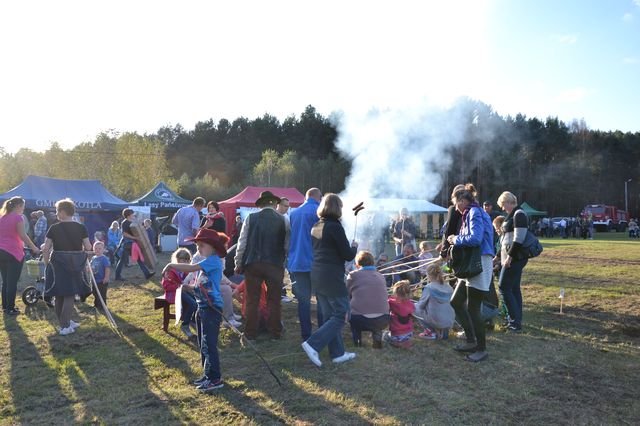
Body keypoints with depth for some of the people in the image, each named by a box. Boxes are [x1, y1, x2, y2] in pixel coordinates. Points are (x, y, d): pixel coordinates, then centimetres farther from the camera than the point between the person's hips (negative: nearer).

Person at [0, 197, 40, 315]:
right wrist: (34, 248, -7)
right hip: (14, 252, -7)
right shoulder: (17, 217, -10)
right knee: (12, 282, -1)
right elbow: (23, 235, -14)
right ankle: (10, 308, 3)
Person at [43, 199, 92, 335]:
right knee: (70, 294, 5)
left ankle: (65, 321, 25)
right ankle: (65, 326, -2)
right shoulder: (81, 227, -4)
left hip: (58, 263, 0)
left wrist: (47, 264, 8)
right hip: (75, 263, 0)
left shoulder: (54, 228, -5)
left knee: (59, 294, 14)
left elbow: (46, 249, -5)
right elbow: (88, 248, -3)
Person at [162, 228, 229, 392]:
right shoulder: (207, 262, 16)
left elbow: (191, 268, -25)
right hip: (203, 307, 10)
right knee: (204, 344, 16)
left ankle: (215, 379, 0)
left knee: (209, 344, -7)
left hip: (212, 308, -10)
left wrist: (172, 265, -17)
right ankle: (208, 375, 27)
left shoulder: (213, 260, -15)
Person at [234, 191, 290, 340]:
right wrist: (283, 264, 11)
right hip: (275, 265, 0)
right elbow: (287, 246, -1)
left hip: (253, 263, 0)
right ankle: (275, 332, 18)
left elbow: (242, 243, -2)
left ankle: (251, 333, 14)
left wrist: (239, 263, 6)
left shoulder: (251, 218, -2)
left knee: (252, 300, 9)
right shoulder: (283, 220, -2)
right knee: (274, 300, 11)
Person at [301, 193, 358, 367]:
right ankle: (313, 344, -9)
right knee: (341, 315, 0)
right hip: (332, 277, -9)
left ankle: (337, 353, 19)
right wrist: (354, 247, 10)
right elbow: (348, 255, -11)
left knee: (329, 315, 13)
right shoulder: (335, 227, -14)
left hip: (317, 275, 9)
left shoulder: (316, 227, 10)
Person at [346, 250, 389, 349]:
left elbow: (347, 296, 14)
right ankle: (377, 336, 15)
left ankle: (357, 340, 21)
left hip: (359, 320, -2)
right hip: (383, 321, 2)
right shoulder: (381, 276, 13)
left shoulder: (353, 275, 4)